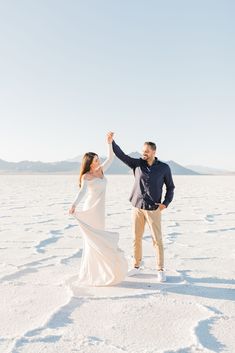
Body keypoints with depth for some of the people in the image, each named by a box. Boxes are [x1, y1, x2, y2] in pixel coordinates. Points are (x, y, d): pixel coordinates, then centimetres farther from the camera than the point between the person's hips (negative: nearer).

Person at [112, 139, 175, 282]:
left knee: (157, 240, -3)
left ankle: (161, 270, 10)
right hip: (137, 207, 3)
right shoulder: (137, 163, 2)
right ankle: (137, 266, 25)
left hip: (153, 209, -3)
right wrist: (111, 142, -19)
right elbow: (121, 155, -6)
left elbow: (170, 188, 3)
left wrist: (166, 203, -11)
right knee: (137, 238, 10)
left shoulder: (164, 167, -4)